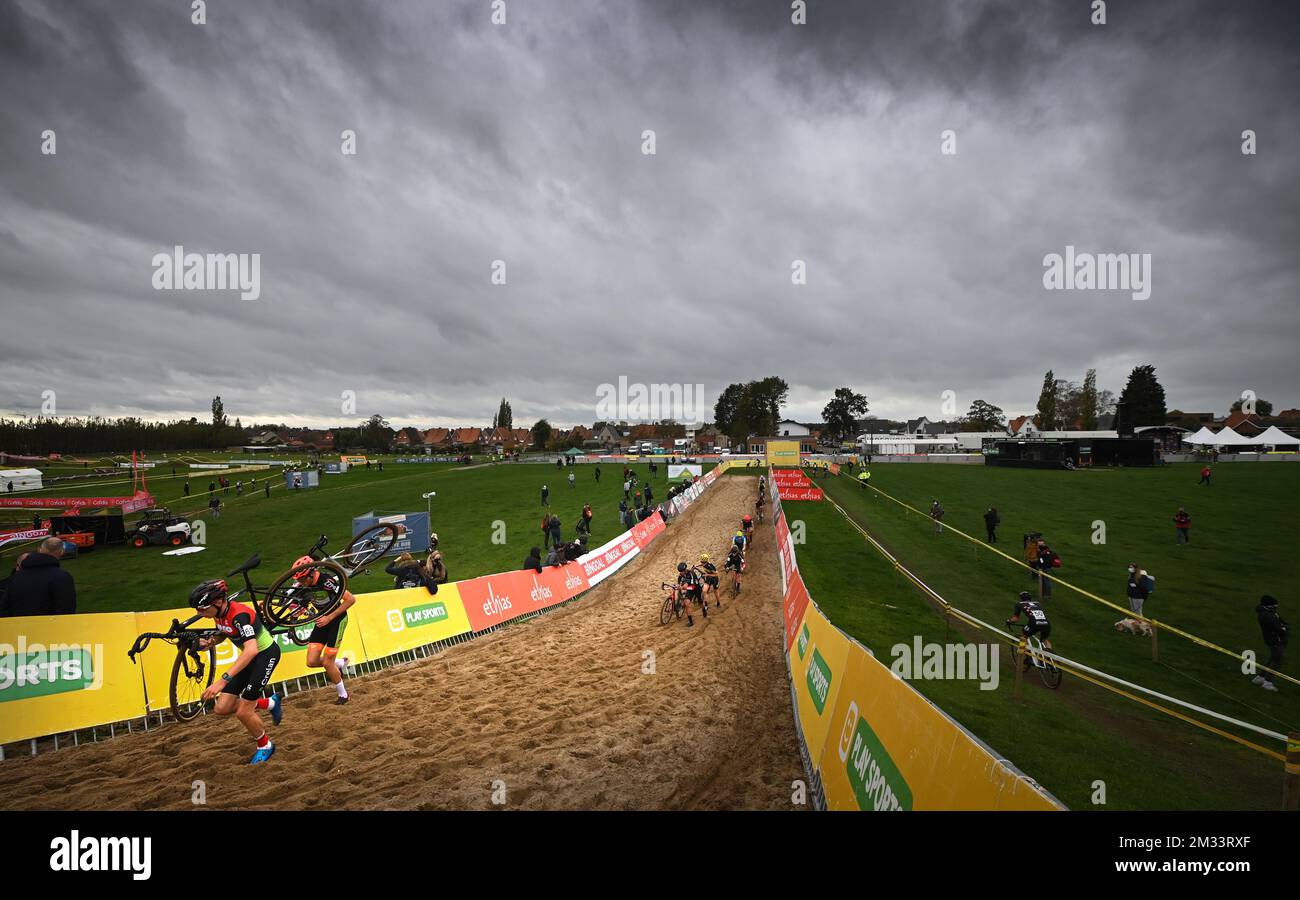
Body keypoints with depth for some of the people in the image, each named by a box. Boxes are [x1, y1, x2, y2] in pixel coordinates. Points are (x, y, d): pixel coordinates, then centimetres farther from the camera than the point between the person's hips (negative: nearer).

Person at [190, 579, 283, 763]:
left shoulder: (239, 614, -32)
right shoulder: (220, 613, -6)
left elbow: (251, 650, -44)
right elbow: (222, 634, 17)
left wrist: (223, 680, -49)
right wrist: (209, 642, -6)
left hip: (266, 653, -9)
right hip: (250, 656, 9)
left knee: (243, 712, -9)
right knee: (222, 708, 2)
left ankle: (265, 746, 18)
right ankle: (270, 703, 23)